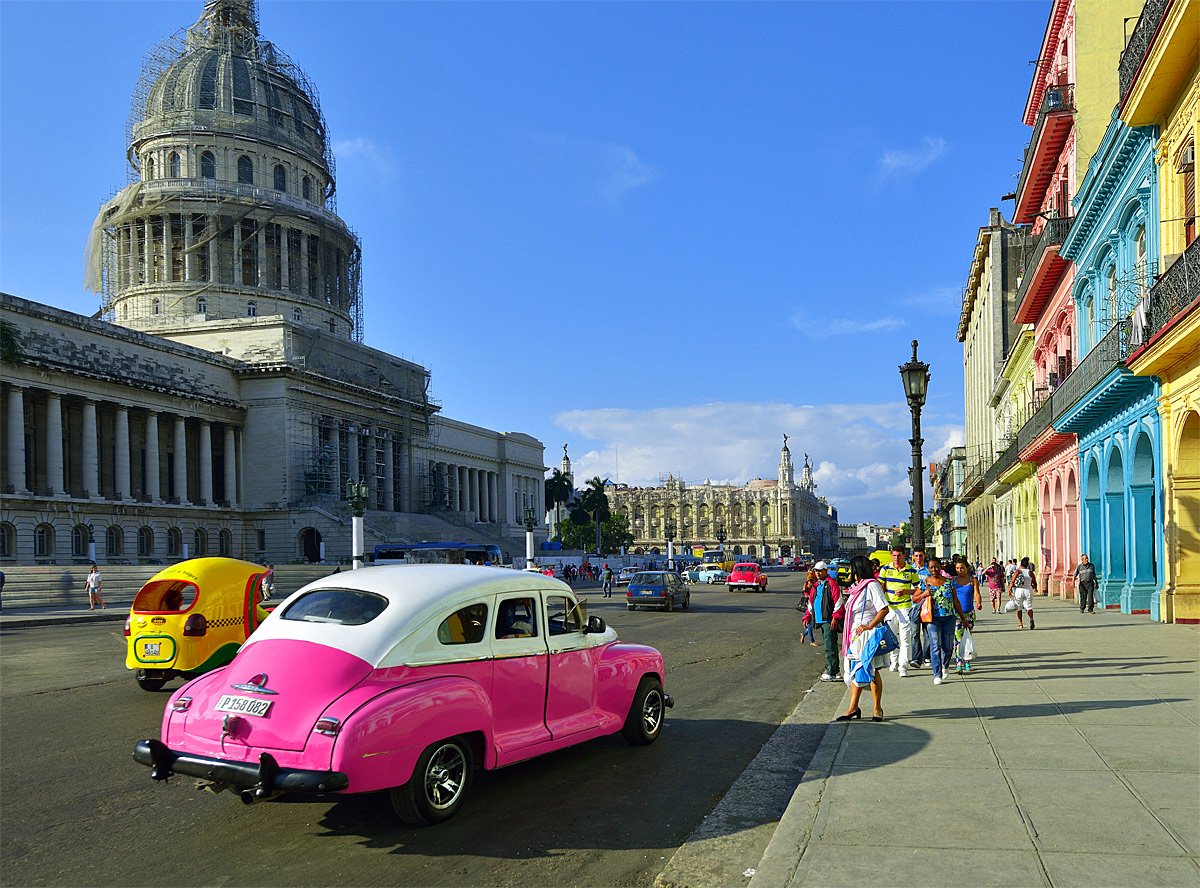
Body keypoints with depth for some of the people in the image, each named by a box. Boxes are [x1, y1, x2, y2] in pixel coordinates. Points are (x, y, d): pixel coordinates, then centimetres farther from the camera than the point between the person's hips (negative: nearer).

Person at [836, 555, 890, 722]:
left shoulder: (872, 586, -12)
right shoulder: (858, 587, 16)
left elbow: (884, 609, -19)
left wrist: (869, 626, -23)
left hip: (867, 636, -9)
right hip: (854, 636, 9)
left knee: (872, 671, 0)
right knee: (854, 671, 9)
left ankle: (877, 709, 11)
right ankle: (853, 708, 13)